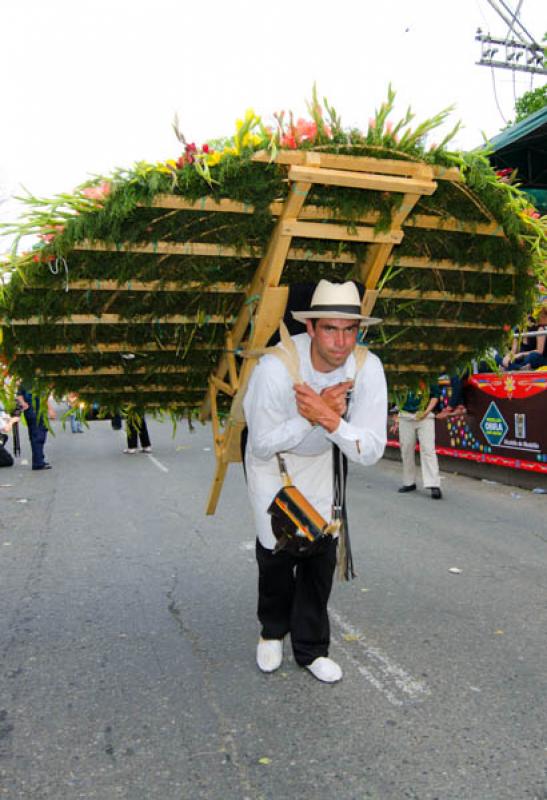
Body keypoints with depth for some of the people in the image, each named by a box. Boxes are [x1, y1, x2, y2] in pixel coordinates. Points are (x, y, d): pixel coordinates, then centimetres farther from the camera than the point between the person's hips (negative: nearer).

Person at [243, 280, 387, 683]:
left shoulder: (367, 368, -26)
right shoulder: (276, 367, -34)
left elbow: (372, 450, -27)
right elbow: (263, 445, -26)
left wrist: (328, 417, -43)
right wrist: (318, 414, -36)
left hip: (320, 460, 3)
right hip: (271, 459, -2)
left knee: (322, 549, 1)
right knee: (278, 548, -2)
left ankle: (311, 648, 22)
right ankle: (273, 631, 29)